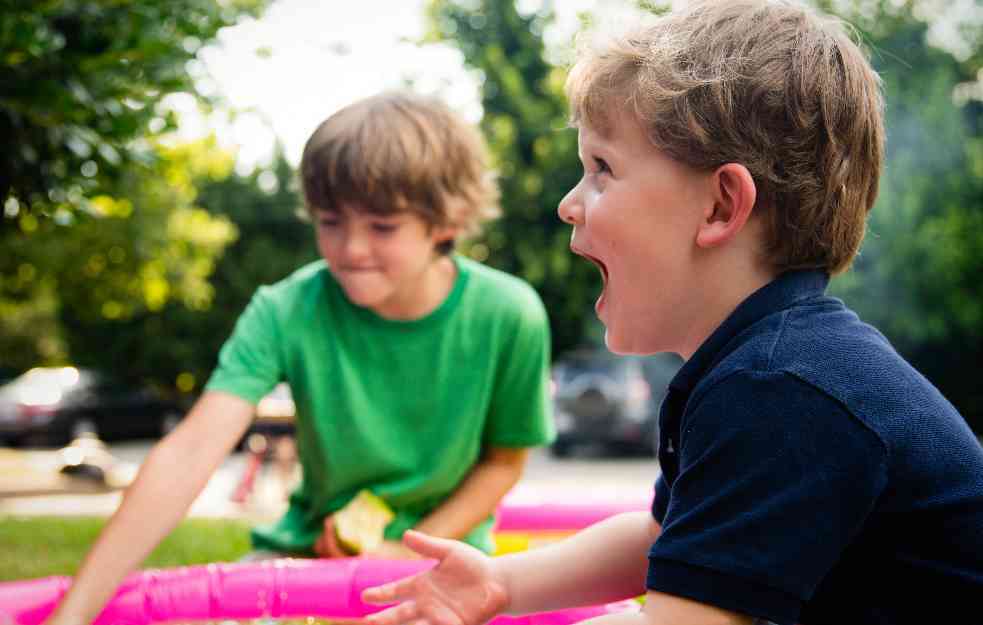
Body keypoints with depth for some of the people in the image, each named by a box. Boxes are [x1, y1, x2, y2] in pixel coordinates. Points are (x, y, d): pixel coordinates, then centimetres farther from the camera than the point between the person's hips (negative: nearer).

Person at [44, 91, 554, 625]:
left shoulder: (508, 317, -17)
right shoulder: (286, 312, -17)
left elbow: (504, 460, -2)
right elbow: (190, 453, -28)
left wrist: (413, 551, -16)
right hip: (314, 543, 1)